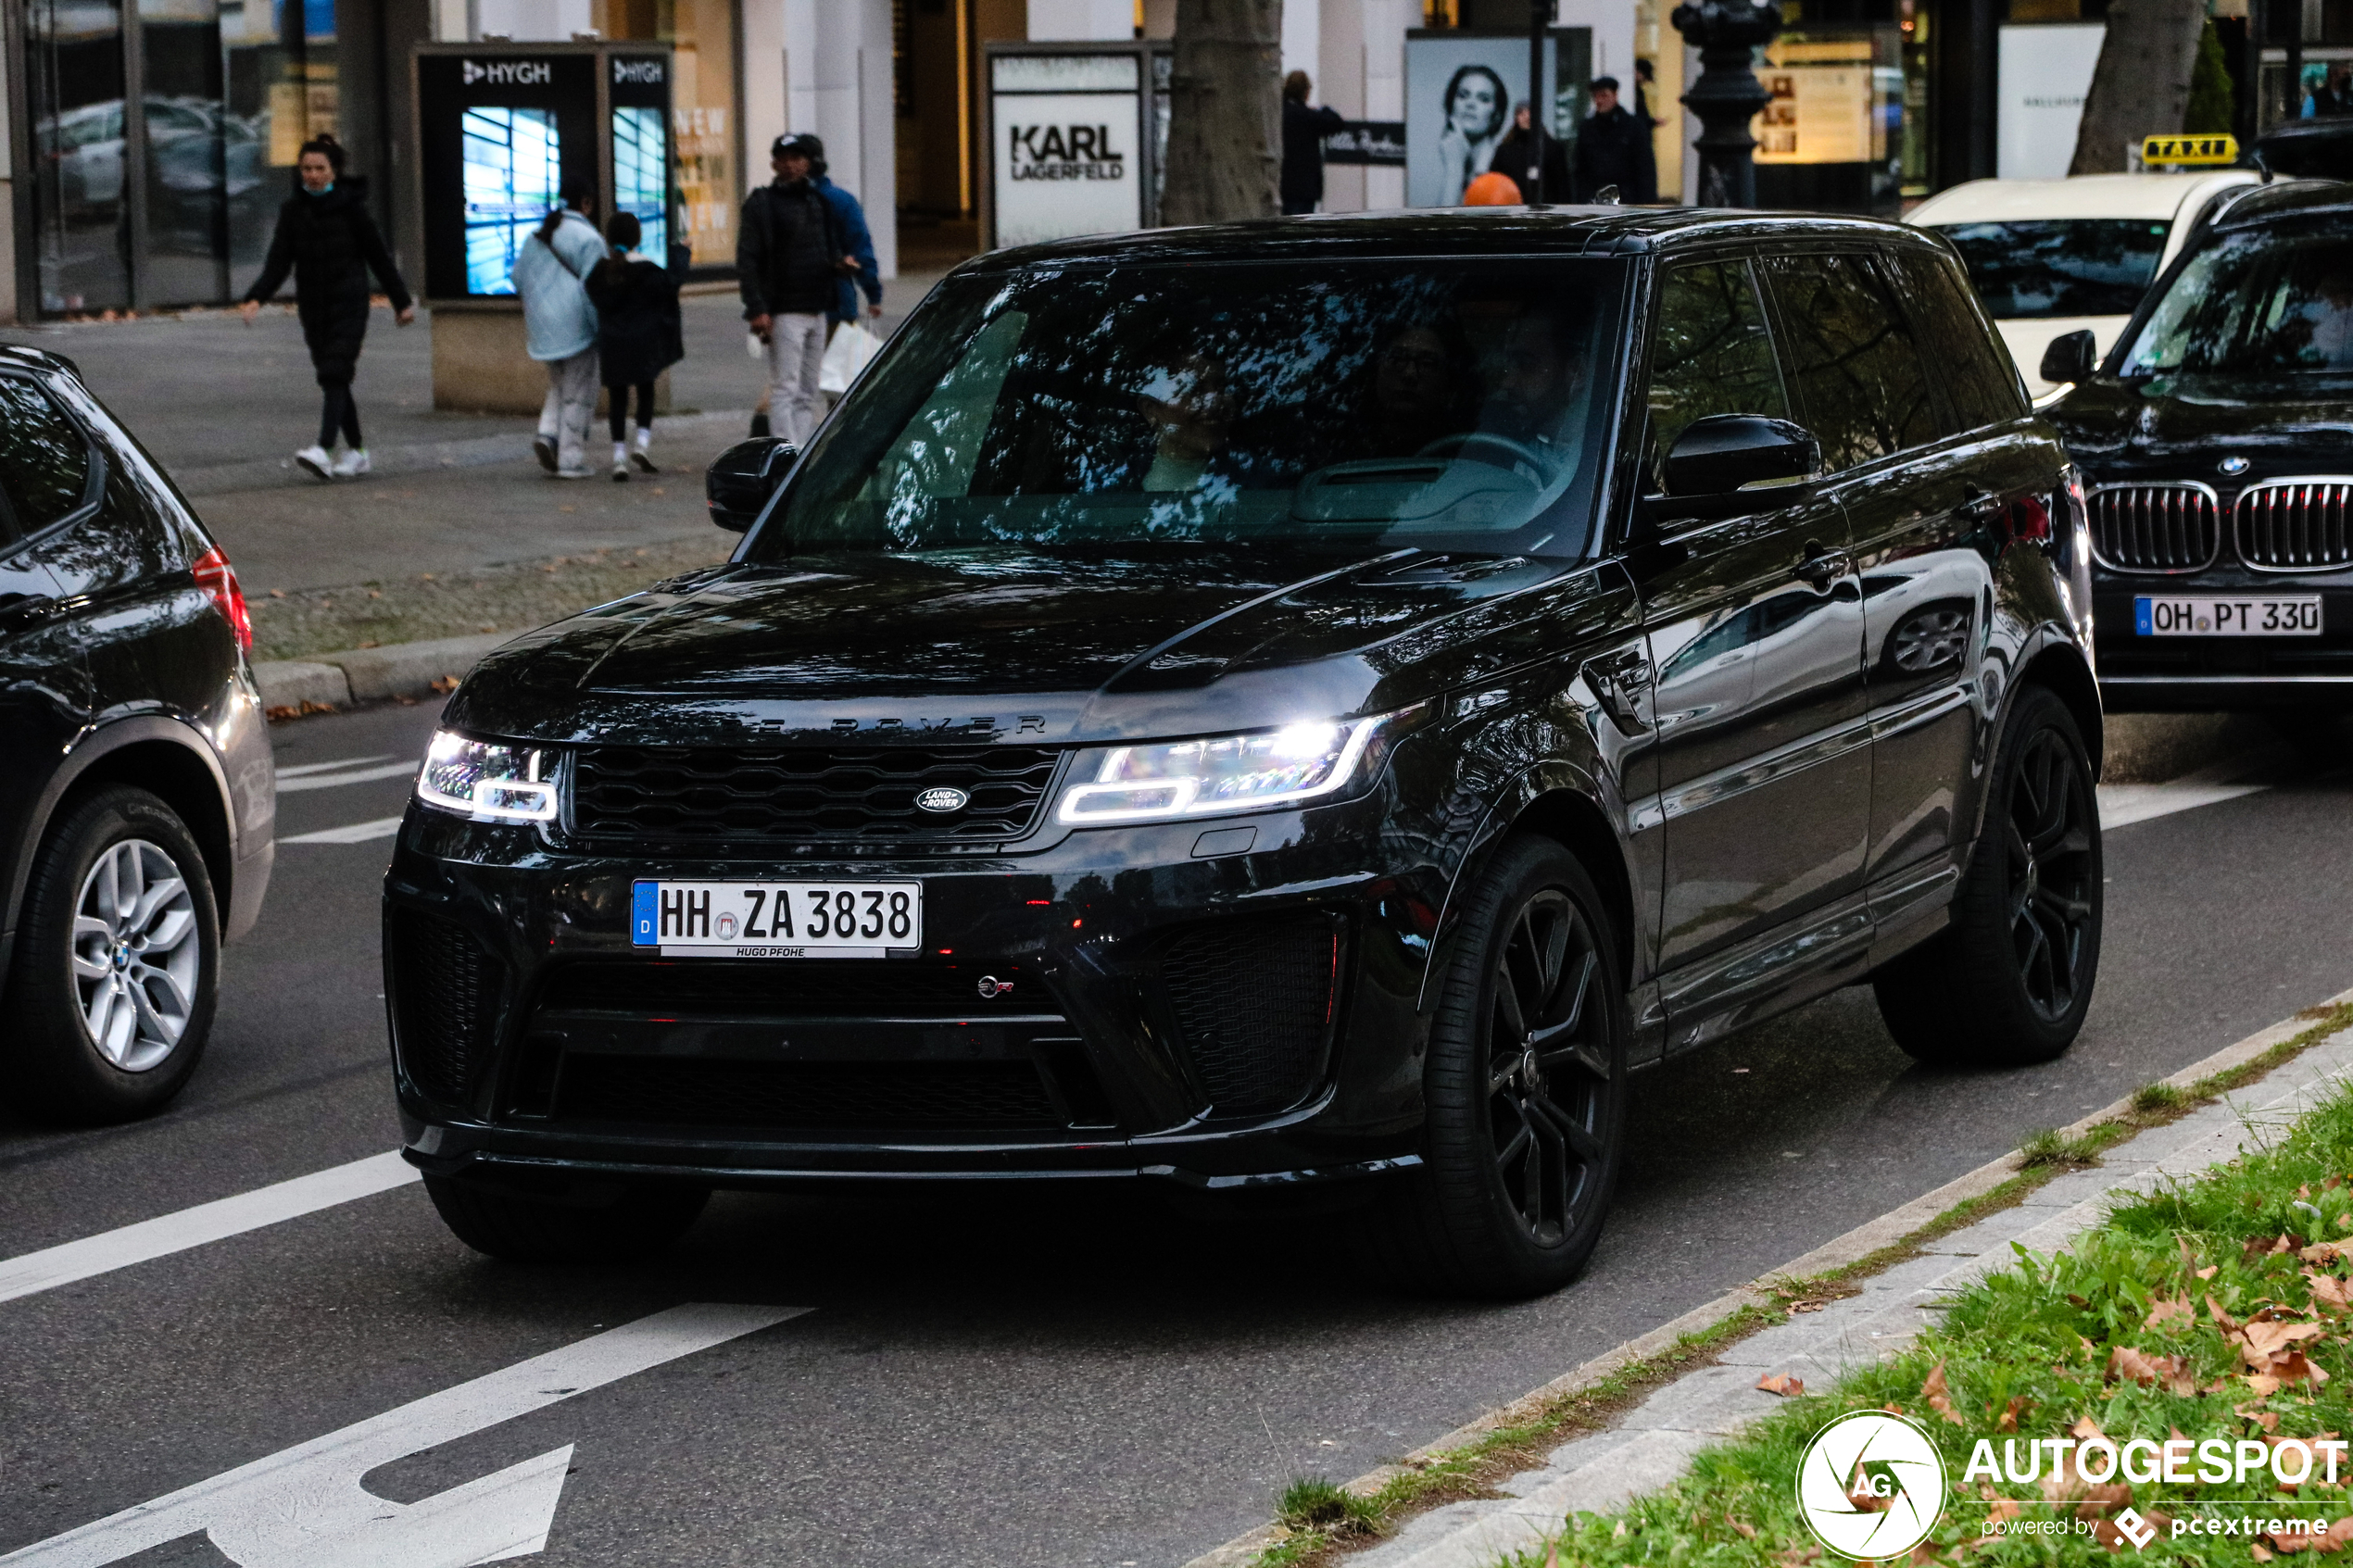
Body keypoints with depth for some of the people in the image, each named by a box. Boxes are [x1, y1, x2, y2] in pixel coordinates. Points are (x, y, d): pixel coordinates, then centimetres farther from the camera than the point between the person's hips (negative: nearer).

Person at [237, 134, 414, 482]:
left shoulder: (350, 206, -5)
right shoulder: (292, 210, 4)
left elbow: (378, 256, 1)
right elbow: (278, 263, -3)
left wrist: (402, 301, 5)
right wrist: (255, 298, -18)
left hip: (349, 304, -5)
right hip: (312, 307, 5)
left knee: (334, 375, -17)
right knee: (334, 379, 9)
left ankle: (324, 450, -29)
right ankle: (356, 452, 20)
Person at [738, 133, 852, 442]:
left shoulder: (819, 202, 16)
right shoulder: (762, 203, -3)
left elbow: (833, 245, 26)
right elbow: (747, 261, -8)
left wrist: (841, 261, 1)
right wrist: (757, 309, -18)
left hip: (817, 310, 7)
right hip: (784, 310, -7)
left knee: (808, 393, 9)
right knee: (785, 390, -11)